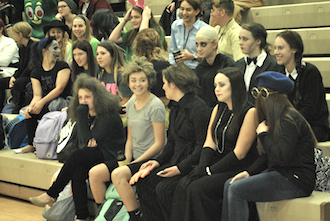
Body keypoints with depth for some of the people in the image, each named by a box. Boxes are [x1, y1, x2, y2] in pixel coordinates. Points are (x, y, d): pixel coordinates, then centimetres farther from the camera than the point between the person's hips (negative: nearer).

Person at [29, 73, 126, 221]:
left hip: (111, 158, -6)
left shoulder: (109, 116, -12)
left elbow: (88, 142, -17)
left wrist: (82, 114, -18)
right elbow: (83, 143, 11)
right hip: (90, 158, 6)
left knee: (77, 156, -29)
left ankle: (50, 195, -18)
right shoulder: (86, 114, 12)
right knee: (77, 172, -29)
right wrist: (90, 142, -14)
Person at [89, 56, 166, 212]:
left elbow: (159, 143, -14)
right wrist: (126, 160, 1)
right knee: (94, 173, -7)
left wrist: (136, 163, -16)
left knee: (118, 174, -31)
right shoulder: (131, 104, 12)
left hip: (150, 160, -8)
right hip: (134, 158, 8)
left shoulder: (155, 106, -12)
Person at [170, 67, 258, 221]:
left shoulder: (250, 112, -12)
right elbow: (210, 143, 10)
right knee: (183, 185, -17)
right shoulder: (218, 109, 13)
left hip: (240, 170, -7)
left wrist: (209, 171, -15)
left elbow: (239, 153, -15)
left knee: (198, 188, -26)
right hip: (220, 164, 7)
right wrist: (201, 168, -9)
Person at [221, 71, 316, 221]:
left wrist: (263, 135, -13)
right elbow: (267, 156, 17)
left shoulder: (290, 120, -17)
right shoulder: (276, 119, 14)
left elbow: (282, 157, -25)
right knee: (229, 185, 3)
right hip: (280, 173, 10)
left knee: (236, 190, -17)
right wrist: (248, 172, 3)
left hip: (296, 181, -10)